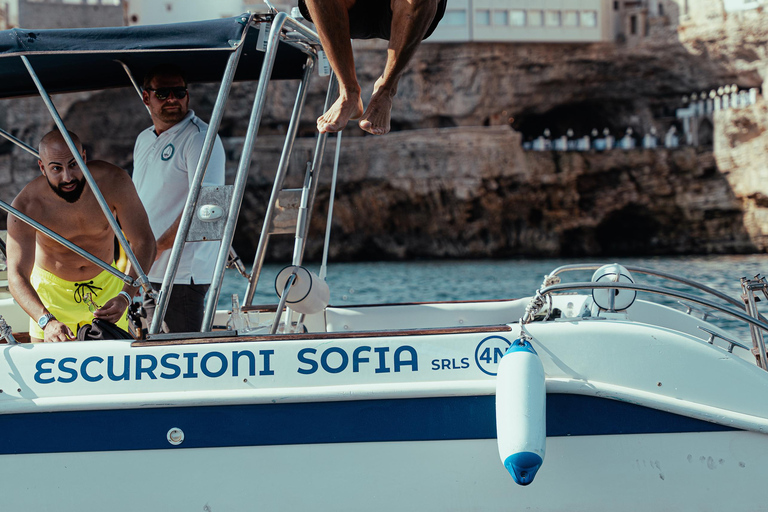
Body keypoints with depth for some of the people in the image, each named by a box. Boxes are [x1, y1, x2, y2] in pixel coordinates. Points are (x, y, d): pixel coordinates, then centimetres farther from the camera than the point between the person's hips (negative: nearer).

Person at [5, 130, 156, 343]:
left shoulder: (112, 181, -24)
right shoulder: (25, 207, -28)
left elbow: (143, 242, -19)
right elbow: (17, 276, -31)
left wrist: (125, 297, -34)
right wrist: (46, 321, -49)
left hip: (106, 285, 2)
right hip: (52, 289, -1)